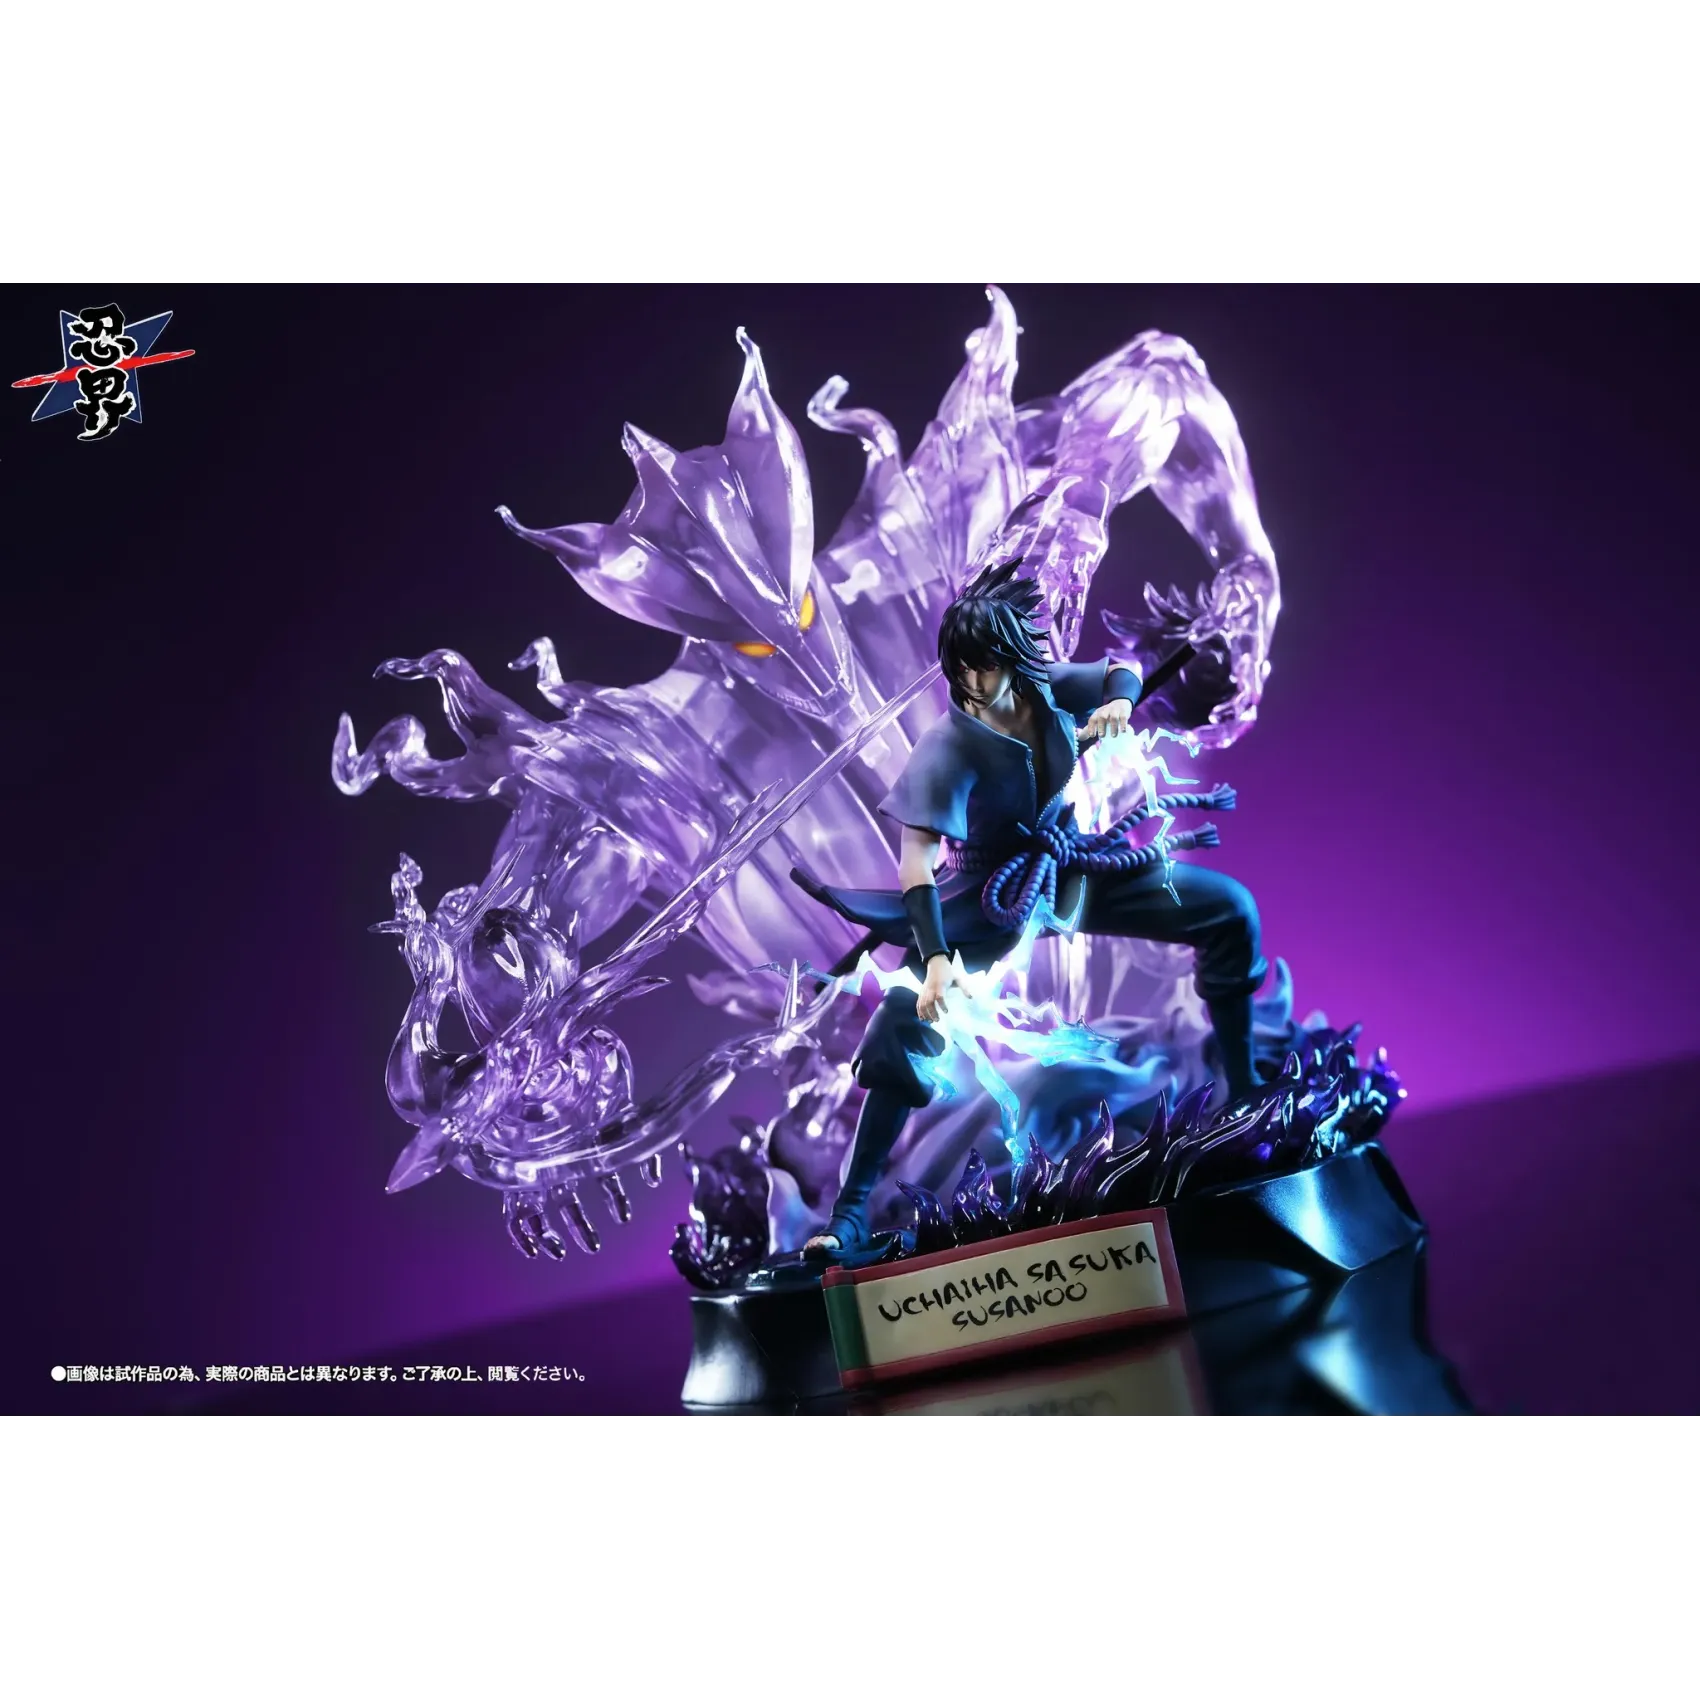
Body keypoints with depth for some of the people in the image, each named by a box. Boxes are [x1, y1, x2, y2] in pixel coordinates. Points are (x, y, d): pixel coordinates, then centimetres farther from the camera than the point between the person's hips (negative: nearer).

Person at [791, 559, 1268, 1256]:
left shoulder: (1049, 686, -12)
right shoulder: (948, 748, -27)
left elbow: (1122, 668, 7)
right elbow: (916, 859, -33)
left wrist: (1118, 698, -18)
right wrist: (936, 956, -44)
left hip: (1074, 868, 5)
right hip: (989, 895, -5)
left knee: (1232, 910, -1)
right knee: (902, 1021, -25)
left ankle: (1245, 1090, 15)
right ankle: (851, 1211, -14)